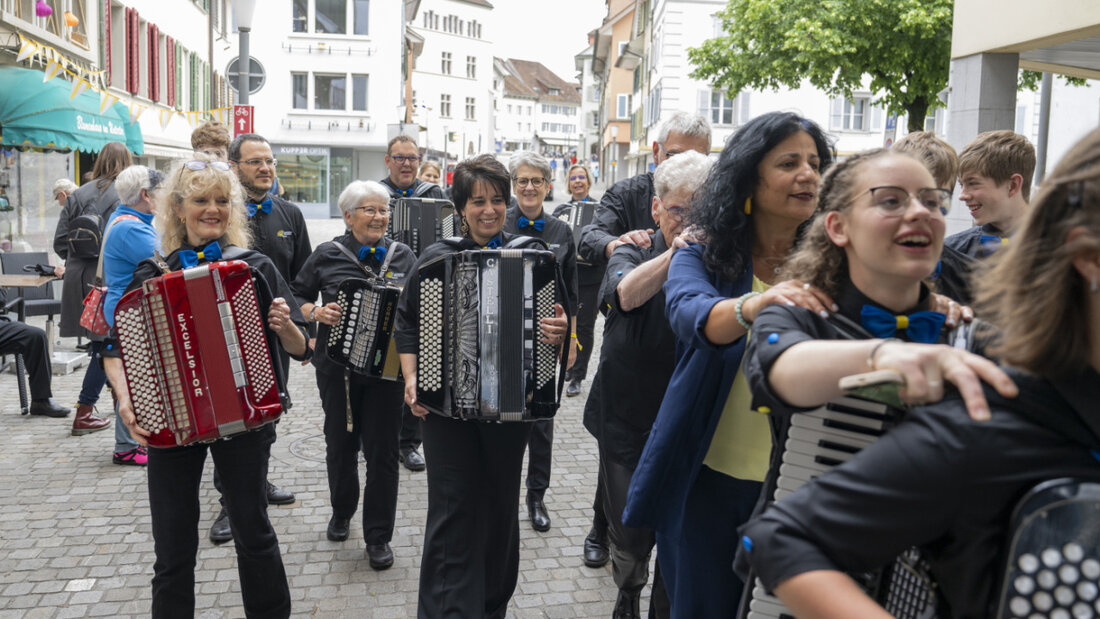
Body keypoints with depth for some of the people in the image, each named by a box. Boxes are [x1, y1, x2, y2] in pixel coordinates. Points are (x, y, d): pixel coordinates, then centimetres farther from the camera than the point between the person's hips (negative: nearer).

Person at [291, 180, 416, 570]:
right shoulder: (327, 255, 2)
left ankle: (378, 536, 14)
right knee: (340, 443, 14)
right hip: (338, 366, 0)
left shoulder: (403, 256, 4)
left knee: (382, 450, 2)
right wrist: (316, 312, -13)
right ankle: (341, 512, 39)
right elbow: (297, 297, 6)